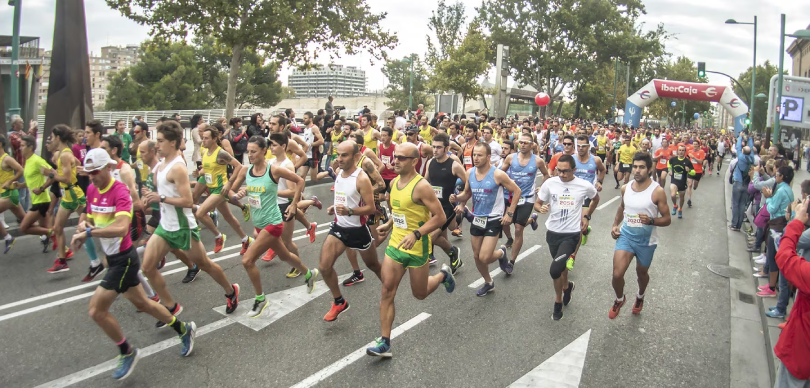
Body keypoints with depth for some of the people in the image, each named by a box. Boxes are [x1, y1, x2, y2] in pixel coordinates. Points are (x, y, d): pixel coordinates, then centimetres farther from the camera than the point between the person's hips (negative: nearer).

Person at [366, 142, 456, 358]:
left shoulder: (421, 186, -20)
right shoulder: (394, 182, 4)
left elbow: (440, 217, -21)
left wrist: (416, 234, -29)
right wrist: (389, 224, 12)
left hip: (417, 249, -6)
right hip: (395, 245, 6)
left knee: (420, 294, 12)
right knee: (387, 292, -2)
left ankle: (443, 275, 43)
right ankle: (384, 343, 5)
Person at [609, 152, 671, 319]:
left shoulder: (657, 191, -15)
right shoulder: (625, 188, -2)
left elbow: (667, 219, -11)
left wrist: (651, 221, -30)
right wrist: (615, 225, 4)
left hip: (646, 240, -2)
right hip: (625, 236, 2)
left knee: (642, 273, 19)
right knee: (617, 274, -9)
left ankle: (640, 297, 52)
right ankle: (619, 299, 23)